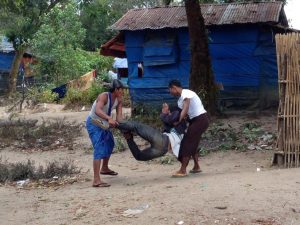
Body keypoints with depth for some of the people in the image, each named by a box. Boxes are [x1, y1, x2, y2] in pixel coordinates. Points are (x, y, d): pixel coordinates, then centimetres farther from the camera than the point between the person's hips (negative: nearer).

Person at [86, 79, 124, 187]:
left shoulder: (118, 100, -6)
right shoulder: (104, 96, -29)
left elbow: (119, 116, -15)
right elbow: (97, 111, -46)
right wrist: (109, 118, -62)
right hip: (93, 123, -9)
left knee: (110, 144, 25)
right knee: (99, 148, -21)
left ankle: (104, 169, 48)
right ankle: (96, 180, -28)